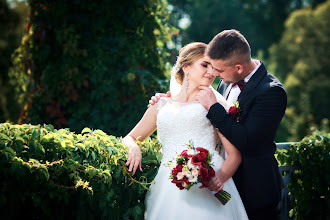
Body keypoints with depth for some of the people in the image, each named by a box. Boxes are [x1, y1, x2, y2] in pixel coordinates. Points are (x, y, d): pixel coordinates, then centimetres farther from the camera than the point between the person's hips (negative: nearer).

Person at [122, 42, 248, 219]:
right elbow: (129, 138, 26)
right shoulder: (161, 105, 19)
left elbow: (234, 155, 8)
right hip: (168, 188, 2)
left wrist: (221, 177, -14)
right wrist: (134, 148, 1)